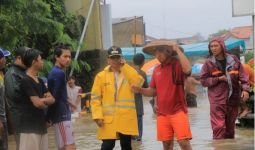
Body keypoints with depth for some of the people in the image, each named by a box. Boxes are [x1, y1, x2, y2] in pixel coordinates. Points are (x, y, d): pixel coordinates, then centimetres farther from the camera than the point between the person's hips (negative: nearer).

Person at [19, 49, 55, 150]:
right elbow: (37, 103, -18)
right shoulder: (26, 81, -13)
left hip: (41, 125, 9)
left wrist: (42, 100, -11)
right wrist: (46, 103, 3)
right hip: (29, 127, -9)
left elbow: (52, 99, 9)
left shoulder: (40, 81, 15)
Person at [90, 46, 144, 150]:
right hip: (108, 119, -2)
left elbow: (139, 82, -14)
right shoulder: (101, 76, 2)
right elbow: (95, 98, 0)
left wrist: (125, 66, -10)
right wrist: (97, 116, -10)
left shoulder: (129, 73, 8)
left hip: (126, 118, 2)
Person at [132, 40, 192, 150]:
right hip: (162, 113, 5)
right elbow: (153, 91, 16)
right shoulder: (156, 70, 11)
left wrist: (177, 49, -24)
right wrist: (140, 90, -3)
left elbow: (187, 69, -29)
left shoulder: (177, 64, -5)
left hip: (178, 110, -5)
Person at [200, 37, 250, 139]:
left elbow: (243, 76, 3)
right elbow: (203, 81, 0)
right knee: (218, 127, -10)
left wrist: (245, 89, -12)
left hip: (233, 99, 3)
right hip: (217, 100, -2)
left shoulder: (234, 60, 4)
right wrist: (218, 79, -12)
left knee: (230, 126, 12)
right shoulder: (209, 63, 0)